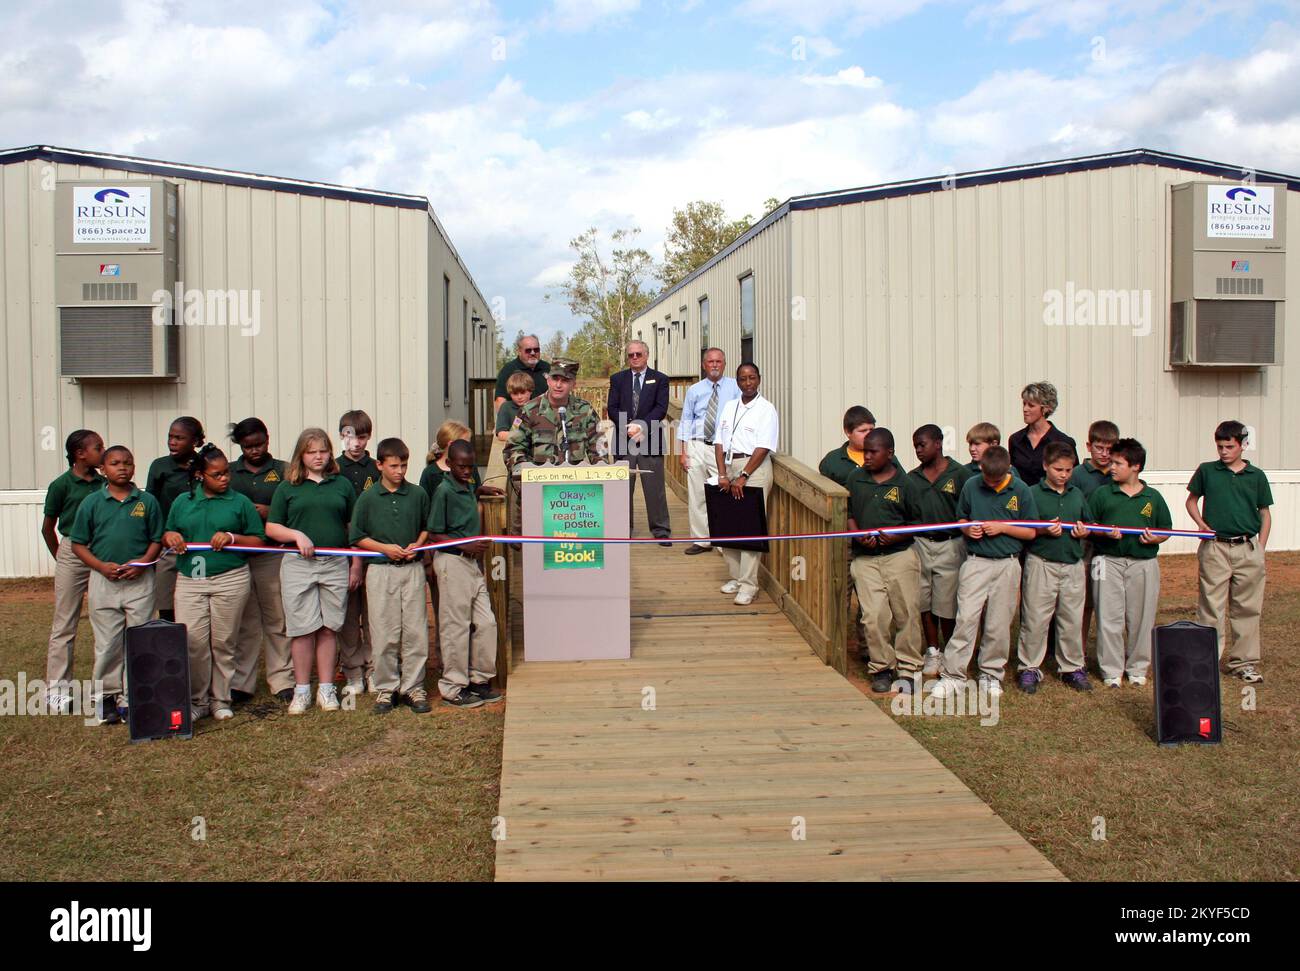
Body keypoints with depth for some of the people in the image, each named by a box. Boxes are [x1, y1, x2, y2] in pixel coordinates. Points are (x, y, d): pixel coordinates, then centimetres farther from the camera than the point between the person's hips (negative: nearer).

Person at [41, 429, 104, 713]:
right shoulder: (61, 485, -4)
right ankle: (57, 689, 8)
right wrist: (61, 558, 9)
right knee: (64, 624, 2)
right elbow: (47, 528, 4)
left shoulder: (104, 484, 4)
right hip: (73, 556, -3)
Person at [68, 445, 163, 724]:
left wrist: (143, 562, -12)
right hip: (104, 580, 0)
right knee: (107, 643, 6)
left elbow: (157, 539, 5)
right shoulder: (92, 502, 1)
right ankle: (107, 696, 17)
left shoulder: (147, 501, 2)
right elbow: (78, 544, 3)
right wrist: (102, 566, -11)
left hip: (140, 580, 0)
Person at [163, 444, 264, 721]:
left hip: (230, 580, -1)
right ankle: (197, 700, 8)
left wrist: (232, 537, -13)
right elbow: (166, 537, 22)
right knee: (192, 641, -7)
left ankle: (221, 700, 16)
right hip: (189, 581, 2)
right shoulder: (182, 502, 13)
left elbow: (259, 541, 4)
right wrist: (170, 537, -1)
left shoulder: (240, 502, 6)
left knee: (224, 643, 3)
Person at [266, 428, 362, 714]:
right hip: (298, 564, -1)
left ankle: (326, 689, 13)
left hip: (335, 564, 1)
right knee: (302, 629, 0)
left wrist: (356, 565, 7)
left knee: (328, 627, 4)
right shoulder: (287, 488, 7)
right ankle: (302, 690, 10)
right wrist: (297, 535, -11)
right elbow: (271, 527, 6)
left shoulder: (342, 485, 11)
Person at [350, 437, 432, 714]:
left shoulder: (418, 495, 5)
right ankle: (386, 688, 14)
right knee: (384, 634, 2)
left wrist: (417, 545, -3)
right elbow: (356, 537, 3)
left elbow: (427, 527, 15)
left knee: (415, 632, 2)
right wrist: (385, 548, -9)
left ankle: (413, 687, 13)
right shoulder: (368, 498, 0)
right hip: (380, 570, -1)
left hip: (412, 569, 1)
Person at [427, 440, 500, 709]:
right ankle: (453, 688, 9)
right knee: (456, 626, -1)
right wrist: (467, 545, -19)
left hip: (472, 561, 8)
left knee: (486, 623, 8)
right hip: (452, 562, -8)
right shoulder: (444, 491, -10)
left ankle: (479, 679, 20)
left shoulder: (470, 490, 12)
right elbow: (434, 535, -12)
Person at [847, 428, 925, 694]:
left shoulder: (906, 484, 0)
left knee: (907, 614, 1)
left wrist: (896, 536, -14)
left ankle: (907, 670, 13)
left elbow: (917, 522, 4)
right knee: (874, 615, -4)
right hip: (865, 558, 2)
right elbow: (848, 513, 13)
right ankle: (881, 668, 11)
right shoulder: (856, 478, 8)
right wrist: (858, 536, -6)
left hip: (900, 555, -2)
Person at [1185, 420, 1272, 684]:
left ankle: (1244, 662, 16)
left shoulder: (1256, 476, 5)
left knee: (1247, 609, 7)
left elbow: (1265, 514, 11)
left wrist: (1259, 549, 3)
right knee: (1210, 608, 1)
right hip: (1214, 548, -1)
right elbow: (1191, 500, 15)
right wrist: (1201, 523, -2)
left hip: (1248, 548, 1)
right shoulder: (1206, 471, 4)